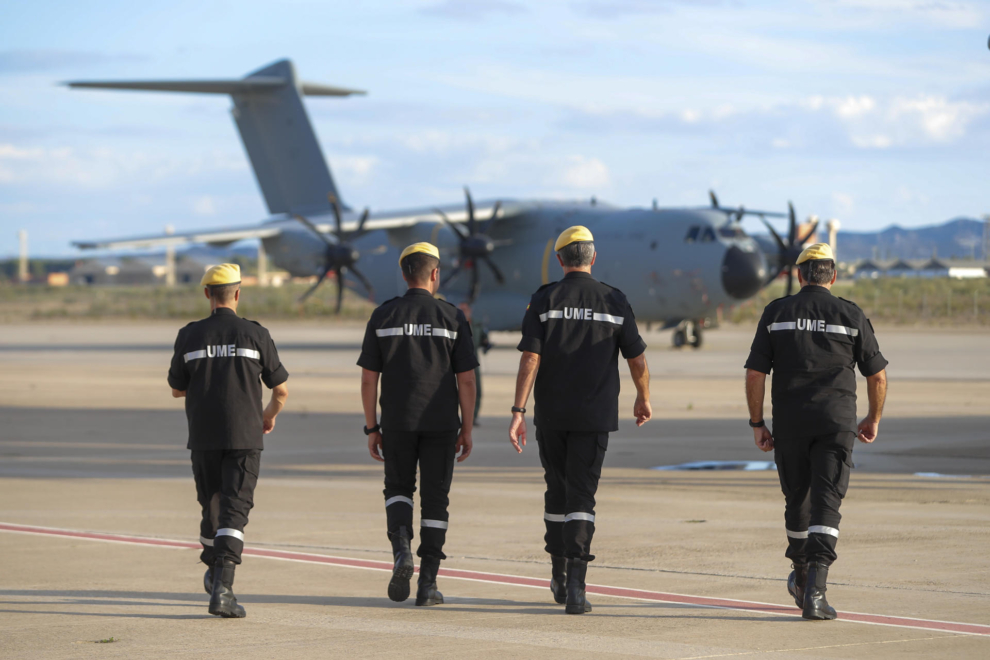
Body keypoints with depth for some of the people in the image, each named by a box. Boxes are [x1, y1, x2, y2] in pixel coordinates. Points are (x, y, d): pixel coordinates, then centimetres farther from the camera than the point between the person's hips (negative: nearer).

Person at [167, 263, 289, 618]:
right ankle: (222, 588, -21)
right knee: (234, 512, -7)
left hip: (204, 438, 2)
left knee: (212, 504, 20)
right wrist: (270, 415, 24)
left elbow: (177, 389, 11)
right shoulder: (255, 334, -3)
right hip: (244, 436, -2)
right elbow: (281, 390, 3)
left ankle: (214, 573, 38)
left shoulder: (189, 336, 0)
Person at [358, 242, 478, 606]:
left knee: (398, 488, 18)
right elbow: (466, 379, -4)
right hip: (441, 423, -1)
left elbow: (368, 378, 0)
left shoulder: (383, 316, 1)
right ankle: (428, 583, 4)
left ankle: (401, 550, -8)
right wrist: (467, 429, 4)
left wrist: (372, 428, 7)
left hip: (397, 421, 1)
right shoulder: (452, 317, -2)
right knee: (435, 498, 7)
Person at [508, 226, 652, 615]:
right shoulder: (614, 302, 0)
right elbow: (637, 360, 4)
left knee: (557, 490, 17)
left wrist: (518, 412, -11)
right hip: (594, 415, -1)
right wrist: (643, 400, 22)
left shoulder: (545, 301, -2)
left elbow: (530, 358, -10)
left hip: (551, 414, 1)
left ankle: (559, 577, 27)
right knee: (581, 496, -3)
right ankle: (575, 586, -17)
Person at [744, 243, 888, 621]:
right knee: (826, 504, -6)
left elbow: (755, 374, -1)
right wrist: (873, 420, 20)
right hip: (836, 420, -1)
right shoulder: (851, 316, 3)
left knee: (797, 498, 19)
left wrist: (757, 423, 8)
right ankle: (814, 593, -19)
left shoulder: (776, 313, 4)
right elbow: (877, 376, 5)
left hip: (789, 422, 1)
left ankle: (801, 577, 36)